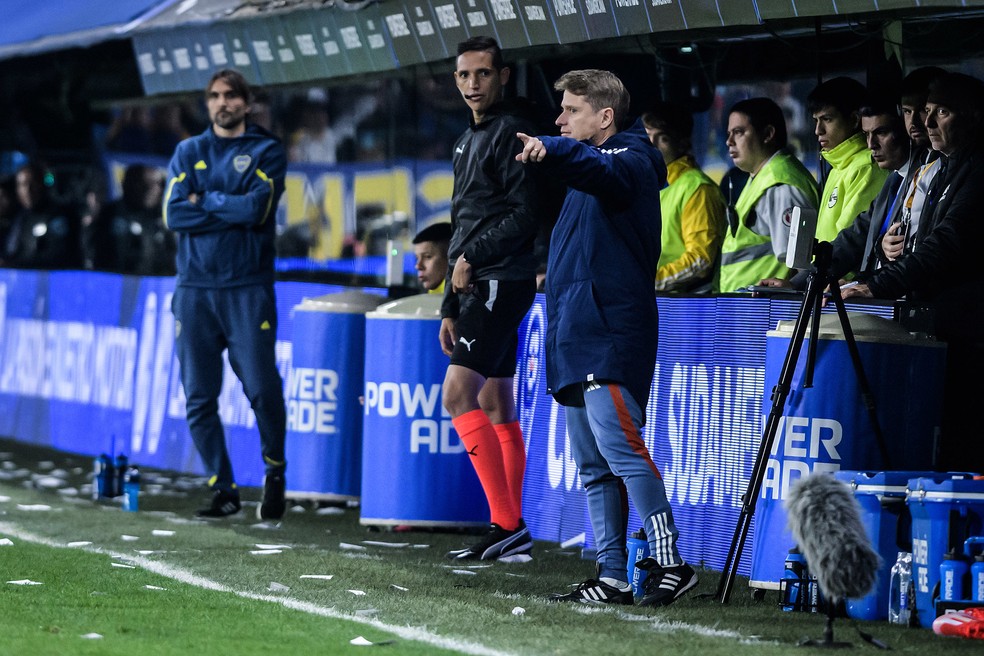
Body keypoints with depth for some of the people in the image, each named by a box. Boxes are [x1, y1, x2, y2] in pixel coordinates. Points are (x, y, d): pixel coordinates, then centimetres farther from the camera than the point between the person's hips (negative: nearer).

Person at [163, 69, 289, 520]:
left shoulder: (266, 151, 5)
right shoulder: (188, 152, 13)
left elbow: (257, 207, -12)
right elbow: (173, 214, -2)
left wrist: (205, 200, -4)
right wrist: (234, 211, -7)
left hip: (247, 286, -3)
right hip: (194, 285, 3)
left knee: (262, 389, -11)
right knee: (199, 397, 0)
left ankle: (275, 472, 13)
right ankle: (223, 490, 9)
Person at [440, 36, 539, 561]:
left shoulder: (512, 132, -9)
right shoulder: (469, 141, 21)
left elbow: (526, 216, -18)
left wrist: (472, 257, -15)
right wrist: (451, 307, 22)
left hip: (502, 282, -10)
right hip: (479, 287, 10)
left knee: (458, 394, -17)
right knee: (496, 407, 9)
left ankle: (508, 523, -19)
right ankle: (512, 532, 11)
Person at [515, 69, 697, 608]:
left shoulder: (629, 161, -6)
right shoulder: (588, 168, 24)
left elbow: (603, 170, -29)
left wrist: (548, 151, -47)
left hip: (609, 334, -10)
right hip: (575, 335, 10)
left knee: (620, 447, -18)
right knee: (592, 465, 8)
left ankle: (670, 562, -17)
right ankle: (611, 576, 10)